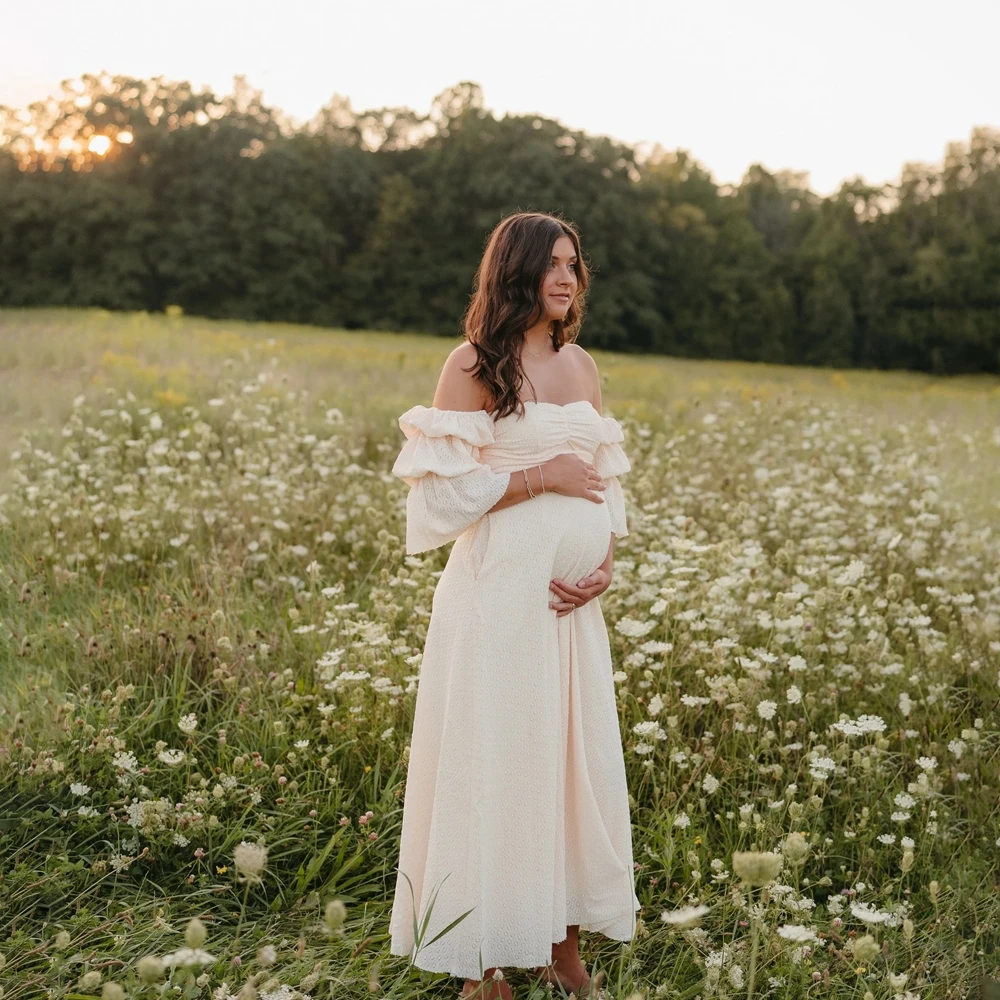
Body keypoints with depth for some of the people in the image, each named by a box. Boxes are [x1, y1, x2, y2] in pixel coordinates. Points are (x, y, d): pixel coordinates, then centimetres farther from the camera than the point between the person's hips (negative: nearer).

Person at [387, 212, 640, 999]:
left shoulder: (582, 365, 12)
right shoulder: (474, 364, -6)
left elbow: (607, 481, 15)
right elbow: (444, 489, -11)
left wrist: (607, 562, -1)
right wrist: (542, 475, -13)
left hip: (571, 602, 6)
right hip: (498, 595, -6)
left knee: (575, 758, 10)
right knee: (492, 762, 1)